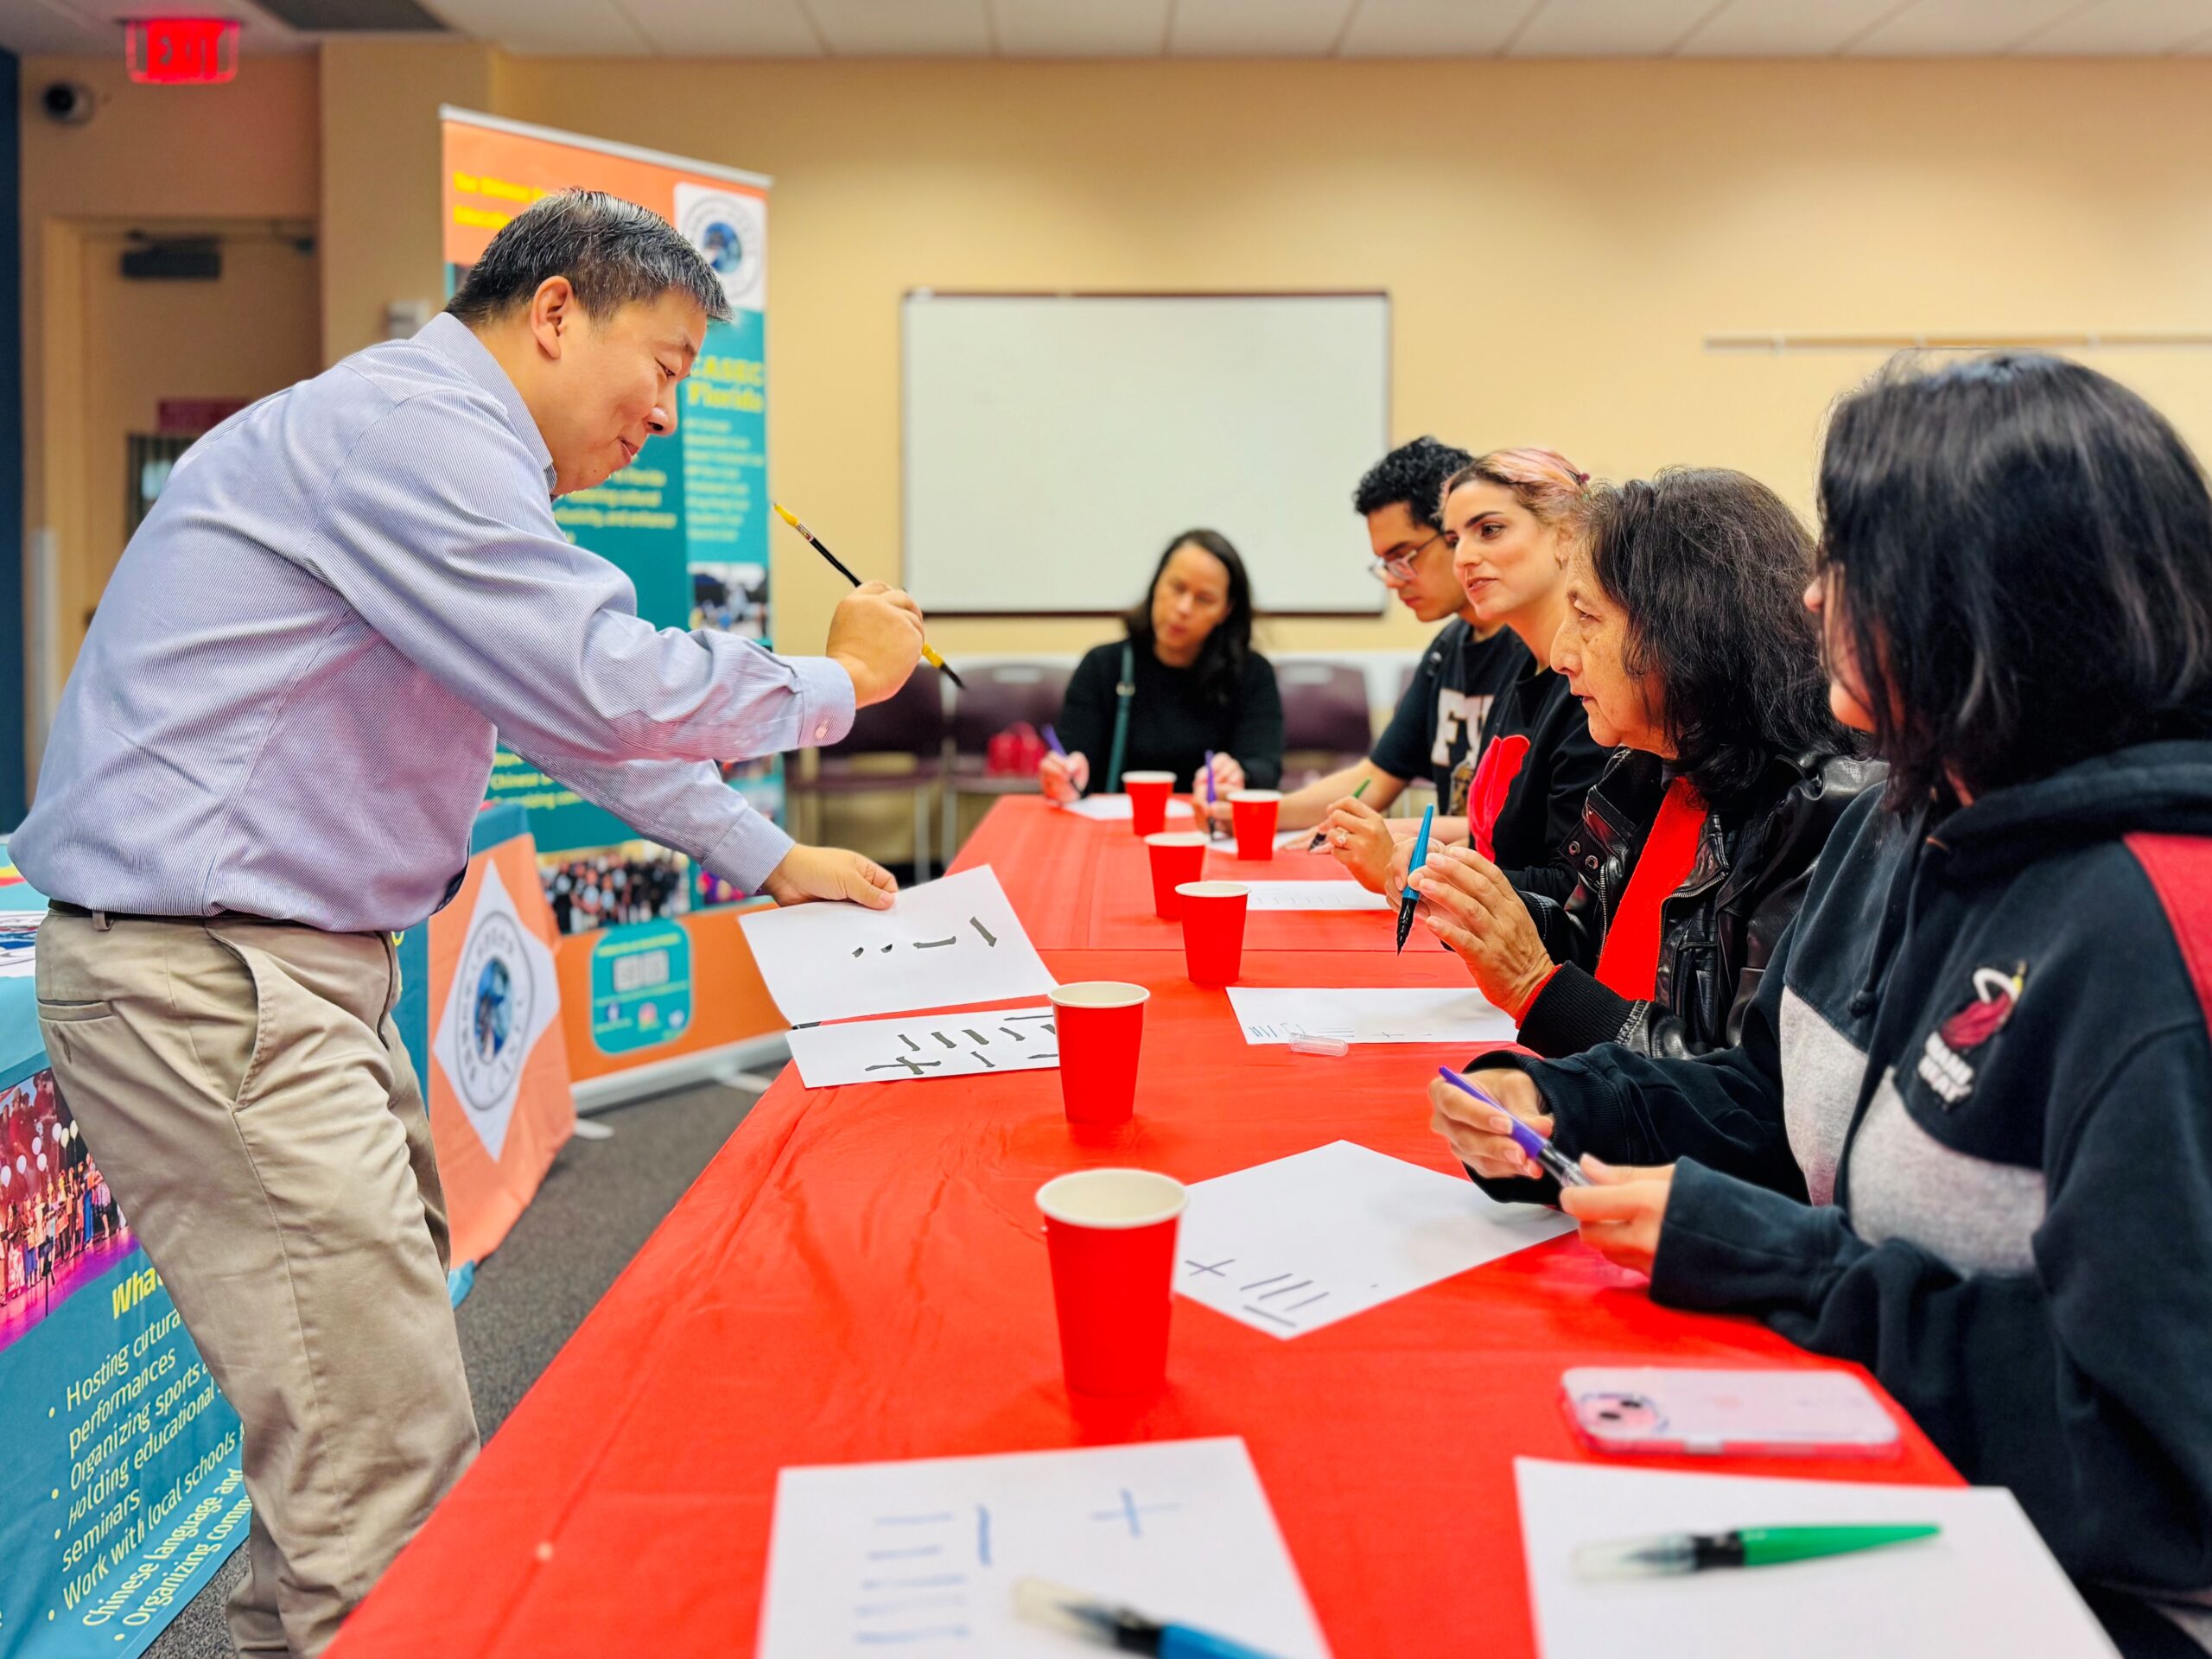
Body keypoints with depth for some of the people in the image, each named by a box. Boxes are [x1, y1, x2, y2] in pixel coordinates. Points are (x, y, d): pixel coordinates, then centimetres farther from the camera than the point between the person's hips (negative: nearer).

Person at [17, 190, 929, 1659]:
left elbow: (573, 703, 25)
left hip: (294, 961, 11)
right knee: (393, 1470, -9)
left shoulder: (447, 447, 19)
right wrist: (839, 680, -6)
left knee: (358, 1390, 19)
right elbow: (614, 691, -22)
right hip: (201, 973, -11)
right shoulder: (411, 426, -15)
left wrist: (766, 857, 24)